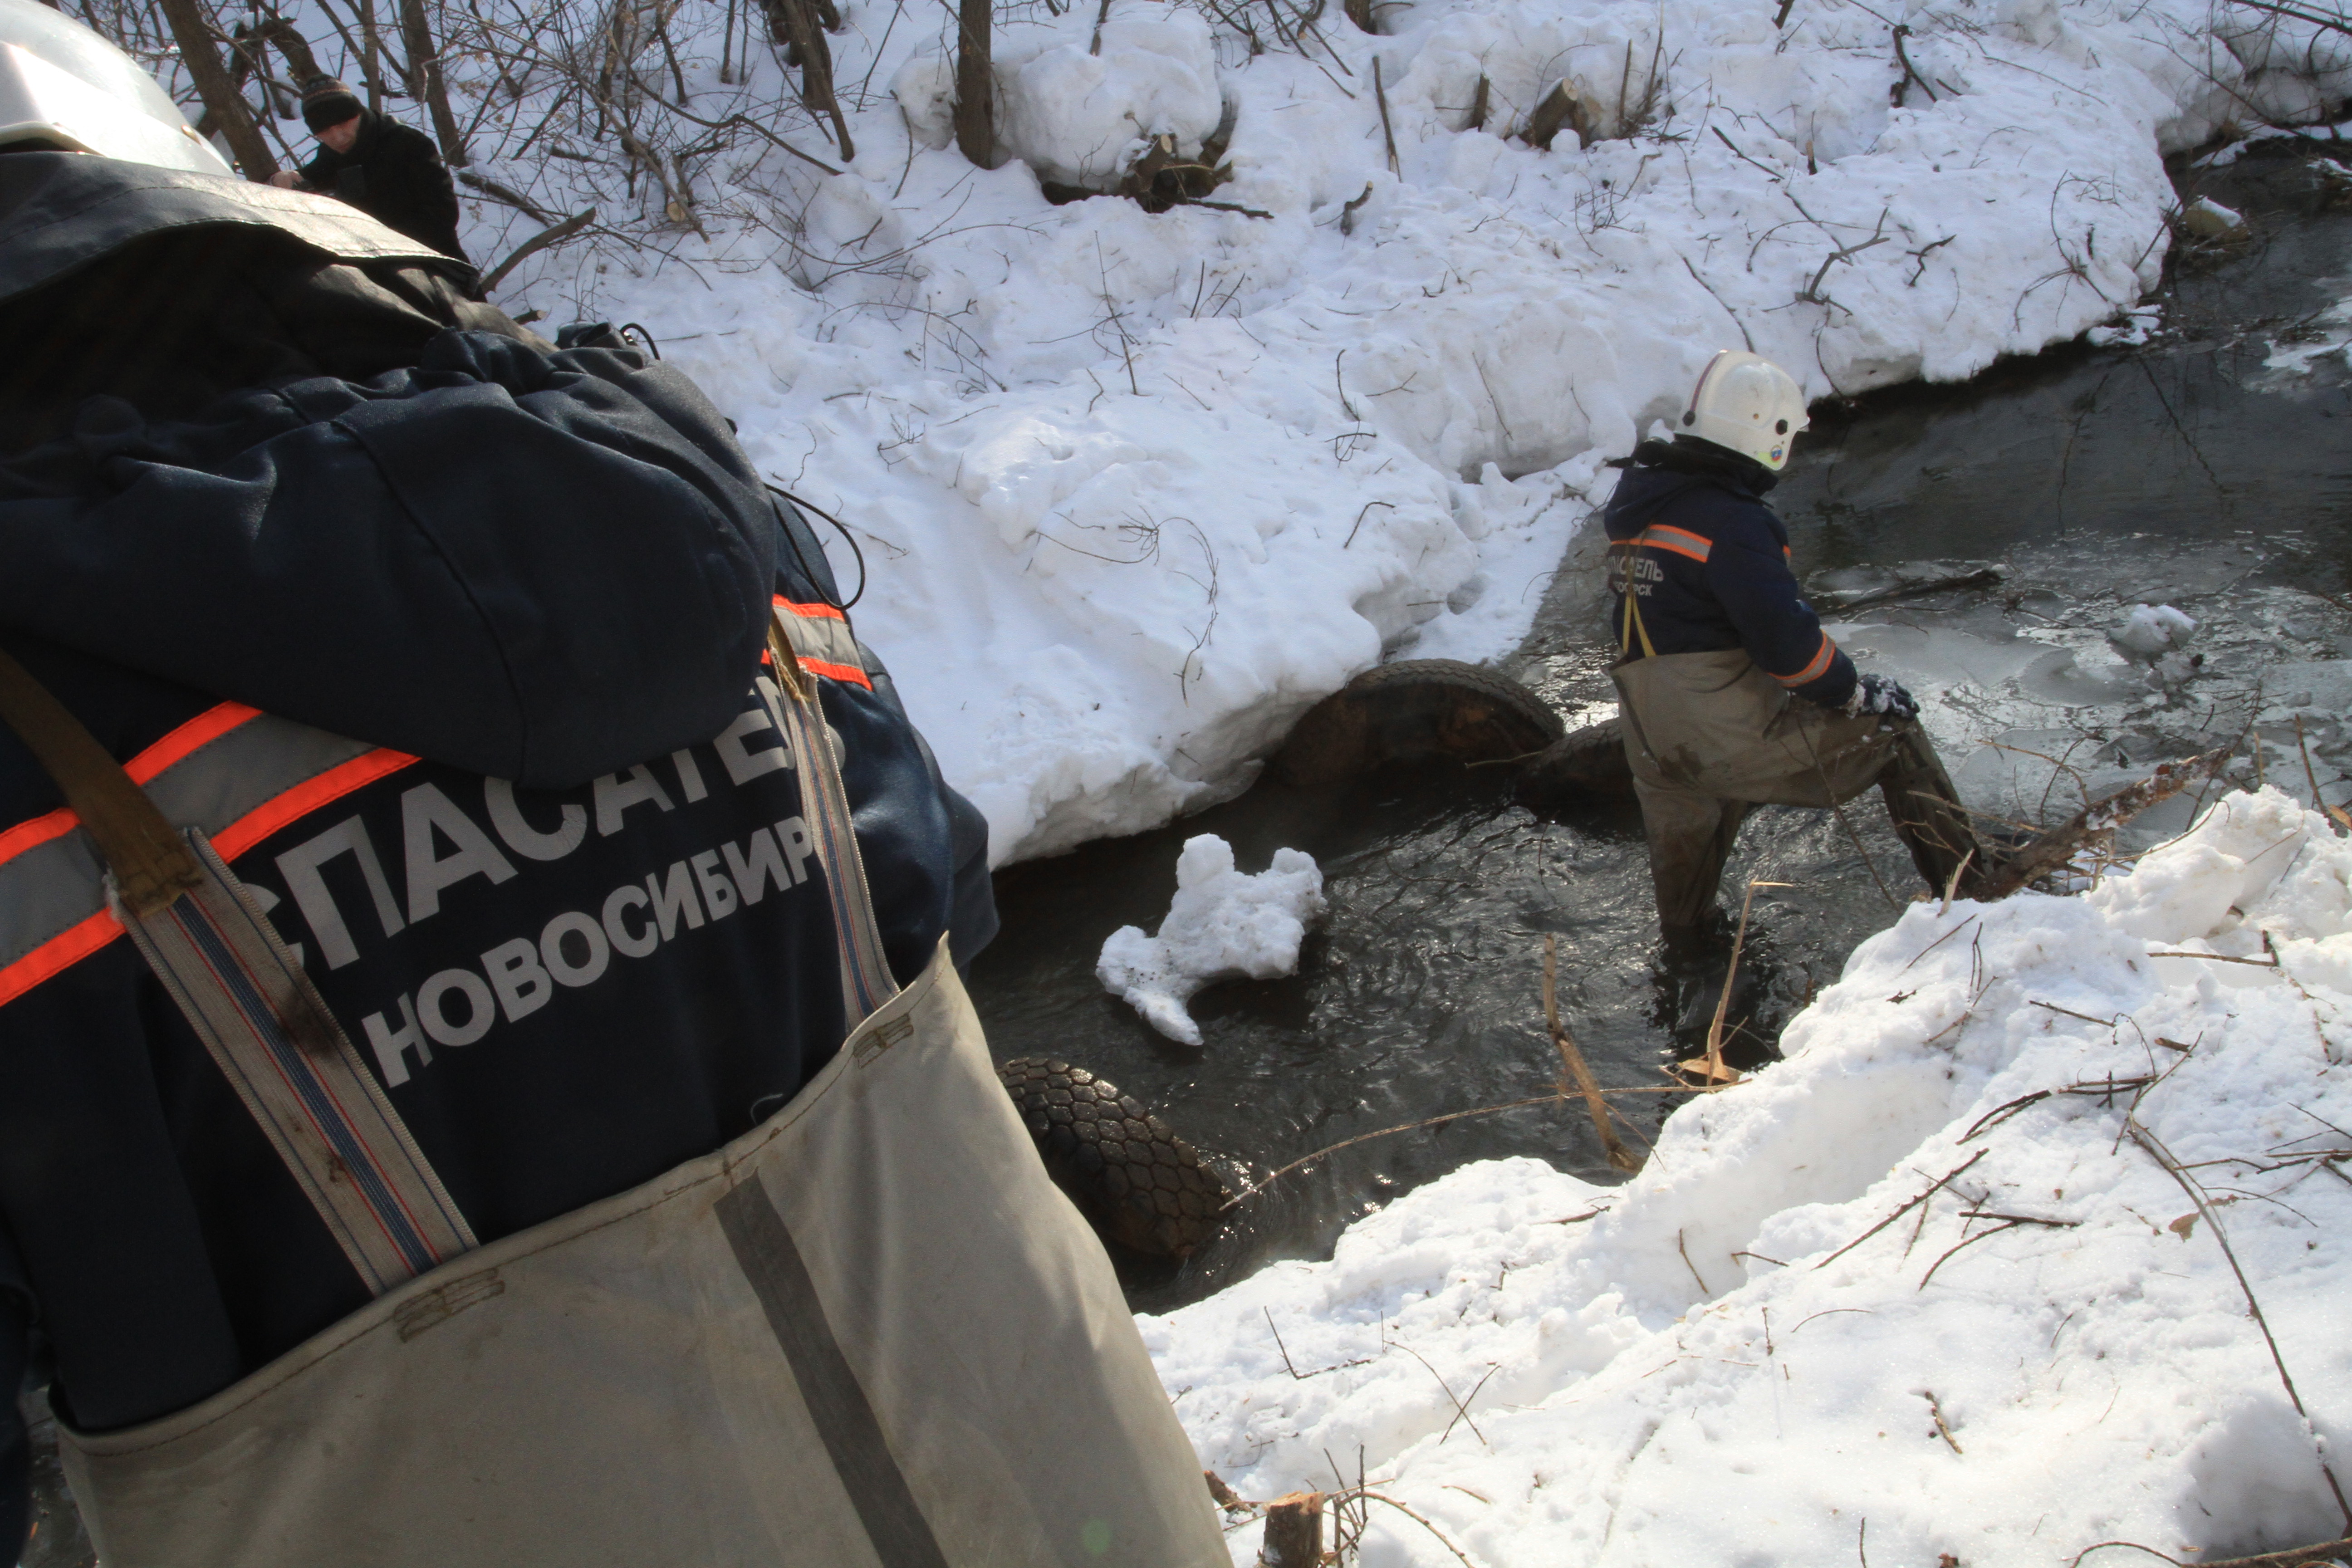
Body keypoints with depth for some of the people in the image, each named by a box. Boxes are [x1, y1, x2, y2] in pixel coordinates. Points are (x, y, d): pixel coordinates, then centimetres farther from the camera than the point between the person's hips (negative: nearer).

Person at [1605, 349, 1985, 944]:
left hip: (1653, 753, 7)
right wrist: (1856, 692, -5)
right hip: (1733, 740, -7)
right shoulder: (1731, 522, -17)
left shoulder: (1640, 507, 9)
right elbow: (1786, 639, -21)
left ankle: (1685, 931, 56)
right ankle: (1967, 889, 13)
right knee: (1890, 724, 9)